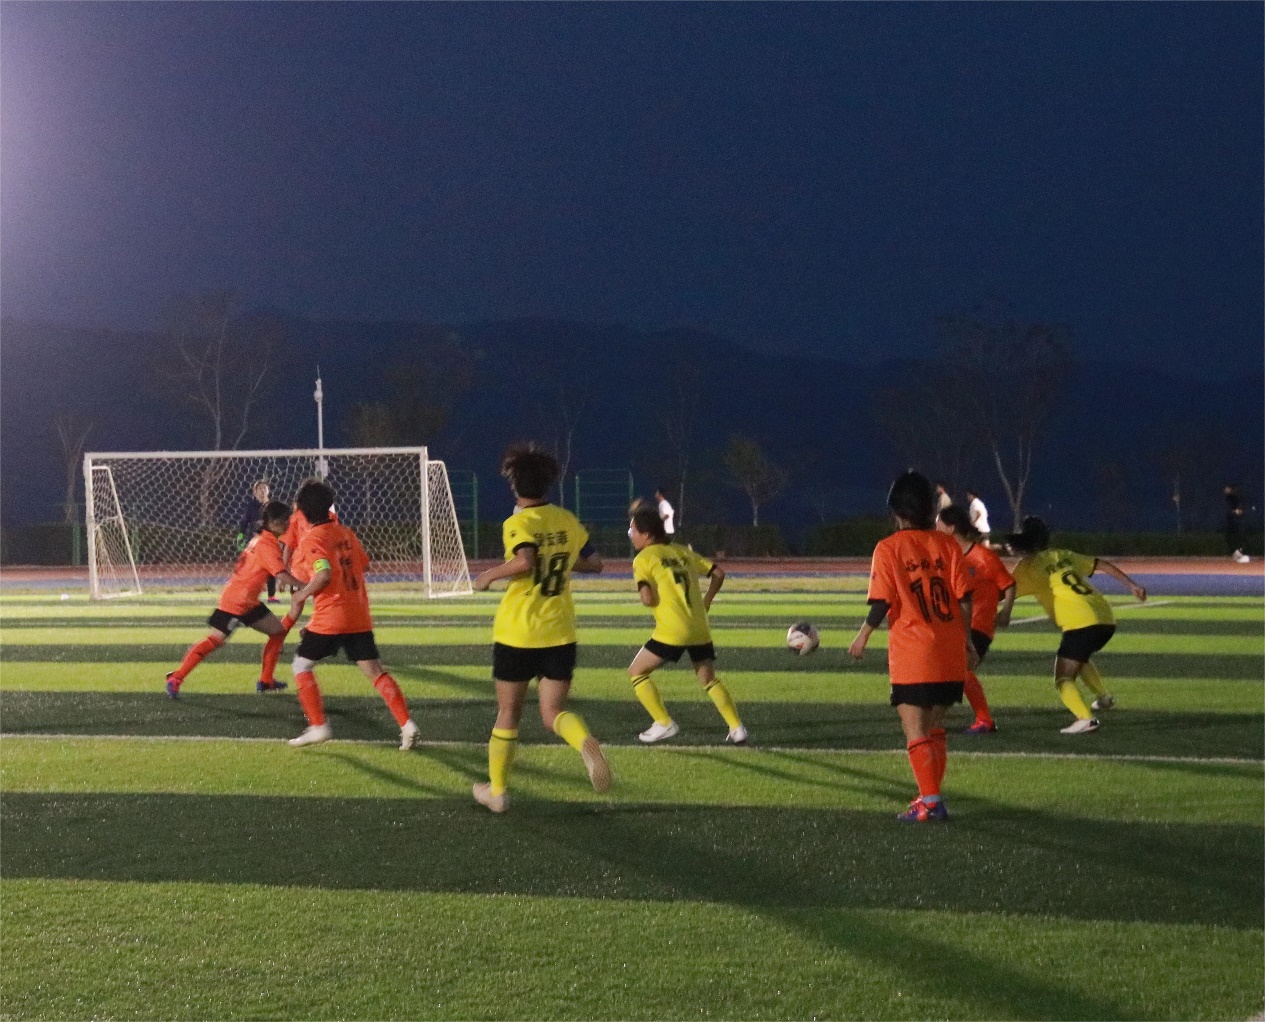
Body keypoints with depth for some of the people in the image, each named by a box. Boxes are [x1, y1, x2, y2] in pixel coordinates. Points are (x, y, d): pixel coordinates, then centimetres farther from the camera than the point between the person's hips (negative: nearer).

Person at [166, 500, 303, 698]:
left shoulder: (261, 539, 10)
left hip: (249, 602, 10)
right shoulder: (267, 545, -20)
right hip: (235, 602, -10)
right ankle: (175, 679, -5)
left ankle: (266, 681, 20)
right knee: (214, 641, -10)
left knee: (278, 631, 14)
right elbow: (283, 575, -30)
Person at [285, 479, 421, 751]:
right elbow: (364, 564, 20)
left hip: (329, 618, -6)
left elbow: (324, 575, -23)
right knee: (374, 670, 5)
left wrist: (301, 596, -9)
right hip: (359, 616, 6)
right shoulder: (345, 532, 11)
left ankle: (318, 726, 3)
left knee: (302, 665, 11)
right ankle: (407, 725, -7)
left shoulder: (311, 540, -10)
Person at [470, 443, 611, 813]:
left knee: (508, 713, 12)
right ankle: (587, 744, -28)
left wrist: (490, 574, -15)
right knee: (553, 711, 5)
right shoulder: (567, 520, 6)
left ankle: (497, 789, 21)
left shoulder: (518, 523, -11)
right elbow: (594, 563, 13)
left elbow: (525, 561, -30)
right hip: (560, 634, 4)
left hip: (517, 633, -4)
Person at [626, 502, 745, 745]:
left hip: (671, 631, -6)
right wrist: (706, 602, 20)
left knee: (636, 672, 9)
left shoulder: (643, 558, -3)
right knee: (709, 680, 17)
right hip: (700, 628, 6)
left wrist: (648, 598, 8)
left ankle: (663, 723, 3)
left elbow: (647, 598, -15)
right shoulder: (682, 552, 15)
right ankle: (736, 727, 8)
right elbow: (718, 573, 14)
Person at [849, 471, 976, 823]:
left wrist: (863, 636, 4)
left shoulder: (888, 548, -6)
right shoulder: (947, 545, 4)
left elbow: (881, 603, -11)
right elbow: (964, 599, 2)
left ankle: (930, 801, -7)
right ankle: (933, 797, 20)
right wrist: (967, 641, 13)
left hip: (911, 655, -5)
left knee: (916, 733, -1)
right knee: (935, 730, 16)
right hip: (950, 655, 5)